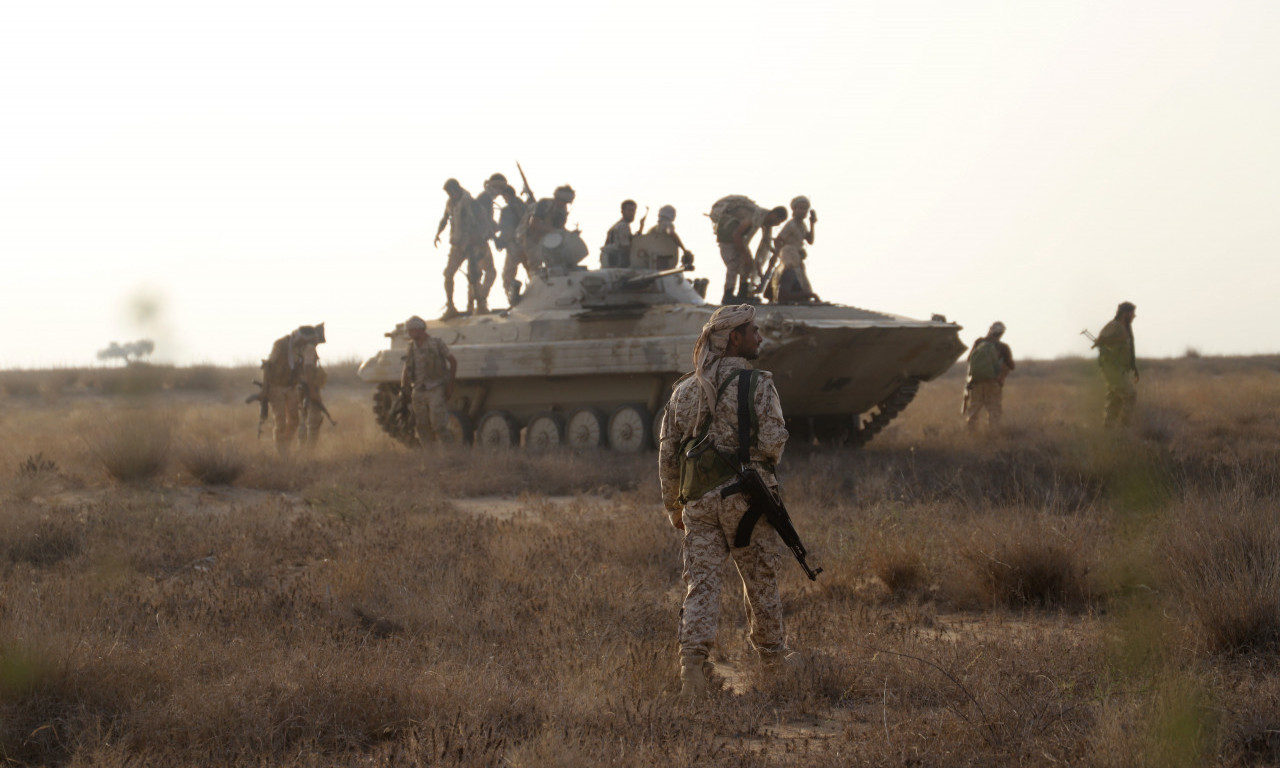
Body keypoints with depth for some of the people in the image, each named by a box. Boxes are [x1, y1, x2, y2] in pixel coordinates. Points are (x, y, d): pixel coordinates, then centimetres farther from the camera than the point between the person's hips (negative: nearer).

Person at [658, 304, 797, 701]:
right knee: (761, 580, 13)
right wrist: (762, 460, 10)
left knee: (701, 581, 1)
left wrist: (672, 504, 22)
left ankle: (693, 655, -17)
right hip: (745, 496, -4)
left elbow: (667, 452, 12)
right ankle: (773, 654, 27)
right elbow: (772, 442, -15)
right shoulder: (758, 384, -6)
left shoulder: (685, 389, 11)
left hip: (698, 500, 4)